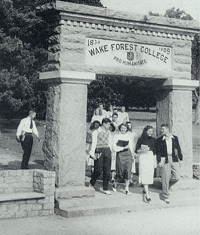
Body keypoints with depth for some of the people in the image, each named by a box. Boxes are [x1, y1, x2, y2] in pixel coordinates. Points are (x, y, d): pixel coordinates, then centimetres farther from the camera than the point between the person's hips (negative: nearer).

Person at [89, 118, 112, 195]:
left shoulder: (108, 132, 14)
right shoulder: (96, 132, -3)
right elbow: (94, 143, -7)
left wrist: (110, 151, 15)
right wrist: (92, 153, -14)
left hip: (107, 150, 5)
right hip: (99, 151, -5)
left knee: (107, 170, 1)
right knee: (98, 170, -7)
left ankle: (105, 189, 8)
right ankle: (91, 184, 19)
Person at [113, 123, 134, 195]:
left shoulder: (128, 136, 11)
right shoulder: (116, 136, 1)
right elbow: (115, 147, -6)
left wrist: (132, 155, 20)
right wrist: (124, 148, -13)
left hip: (128, 155, 3)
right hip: (120, 155, -3)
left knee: (128, 171, -6)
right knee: (120, 171, -1)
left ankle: (127, 189, -3)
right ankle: (115, 184, 27)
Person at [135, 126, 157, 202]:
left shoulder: (153, 140, 10)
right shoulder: (141, 139, -2)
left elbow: (155, 151, 14)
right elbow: (136, 150, -2)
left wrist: (155, 161, 13)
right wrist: (142, 150, -21)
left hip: (151, 158, 5)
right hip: (143, 158, -5)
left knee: (150, 175, 7)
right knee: (145, 175, -11)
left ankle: (145, 189, 30)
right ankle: (147, 195, -16)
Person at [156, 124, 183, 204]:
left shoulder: (175, 138, 8)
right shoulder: (159, 140, 1)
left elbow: (178, 149, 12)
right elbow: (158, 151, 0)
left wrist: (180, 159, 9)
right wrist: (159, 161, -9)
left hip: (174, 159, 2)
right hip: (164, 160, -2)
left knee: (177, 178, -7)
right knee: (165, 180, 0)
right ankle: (166, 197, 12)